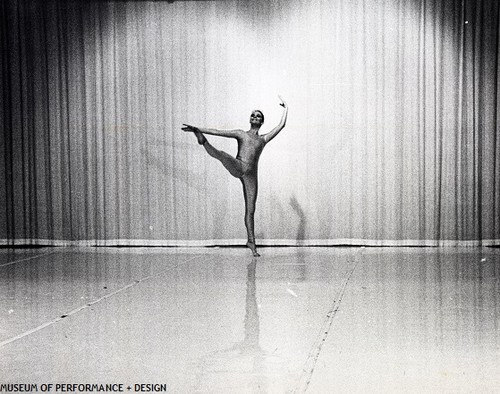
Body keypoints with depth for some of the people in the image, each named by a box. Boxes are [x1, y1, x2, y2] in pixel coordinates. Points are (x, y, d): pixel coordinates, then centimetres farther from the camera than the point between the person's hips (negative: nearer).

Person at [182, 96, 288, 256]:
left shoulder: (263, 139, 23)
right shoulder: (240, 134, 18)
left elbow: (281, 125, 23)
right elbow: (217, 132, 12)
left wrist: (285, 108, 29)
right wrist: (198, 129, 5)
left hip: (251, 175, 1)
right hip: (238, 167, -1)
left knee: (250, 209, 0)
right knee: (222, 155, -35)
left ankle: (251, 241, 3)